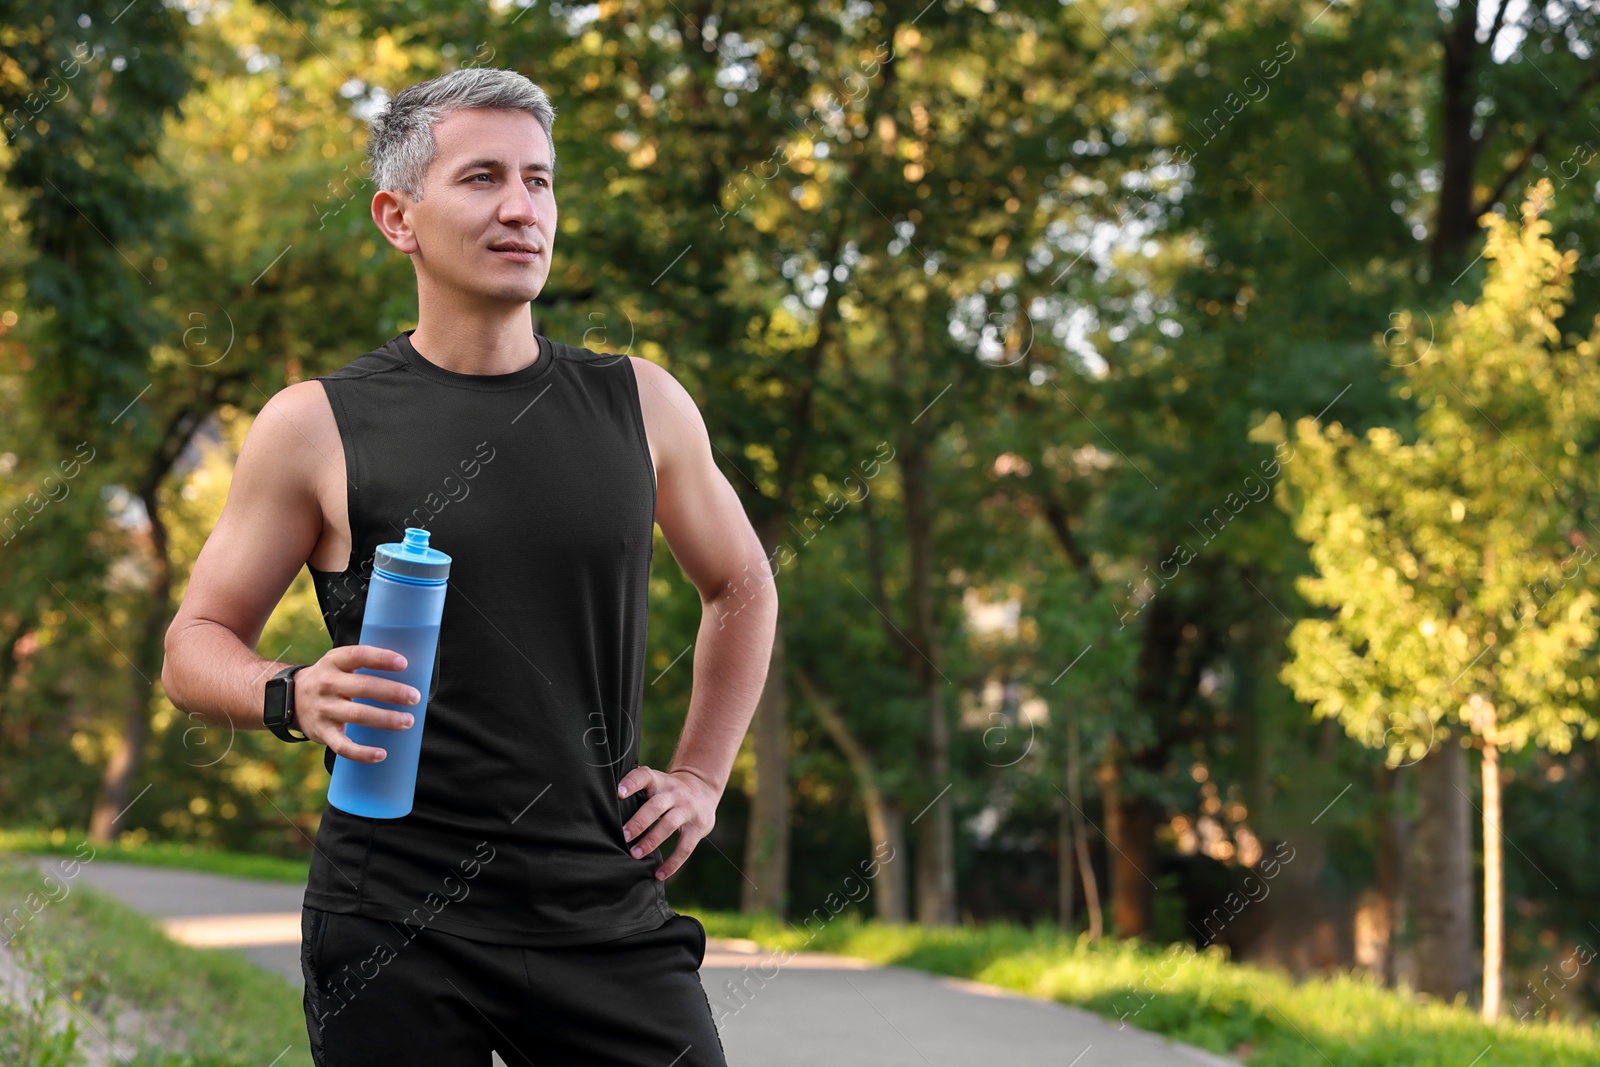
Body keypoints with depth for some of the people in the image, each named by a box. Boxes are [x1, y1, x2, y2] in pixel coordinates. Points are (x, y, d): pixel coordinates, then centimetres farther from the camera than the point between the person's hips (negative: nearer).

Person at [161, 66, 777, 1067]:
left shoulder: (640, 404, 6)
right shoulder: (317, 426, -2)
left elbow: (741, 585, 21)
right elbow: (196, 644, 3)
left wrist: (702, 778, 12)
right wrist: (292, 697, -18)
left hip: (606, 910, 2)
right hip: (394, 923, -2)